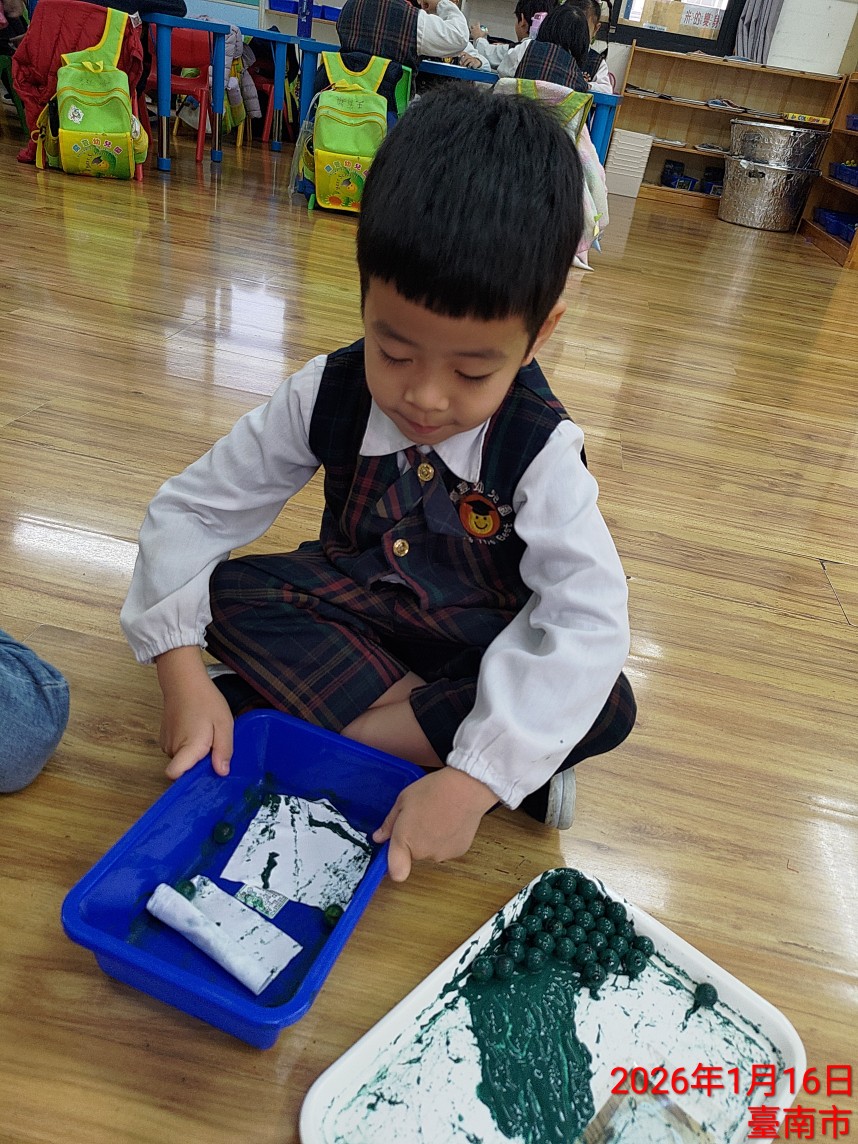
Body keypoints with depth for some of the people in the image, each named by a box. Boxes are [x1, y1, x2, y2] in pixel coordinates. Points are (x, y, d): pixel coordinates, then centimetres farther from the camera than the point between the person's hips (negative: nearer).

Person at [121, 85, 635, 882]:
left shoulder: (541, 448, -24)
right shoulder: (326, 397, -18)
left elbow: (586, 620, -33)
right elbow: (192, 510, -13)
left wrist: (473, 779, -43)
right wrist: (181, 671, -26)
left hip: (482, 649, -1)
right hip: (350, 609, 2)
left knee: (608, 707, -28)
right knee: (228, 593, -24)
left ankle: (317, 729, -26)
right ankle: (433, 724, -21)